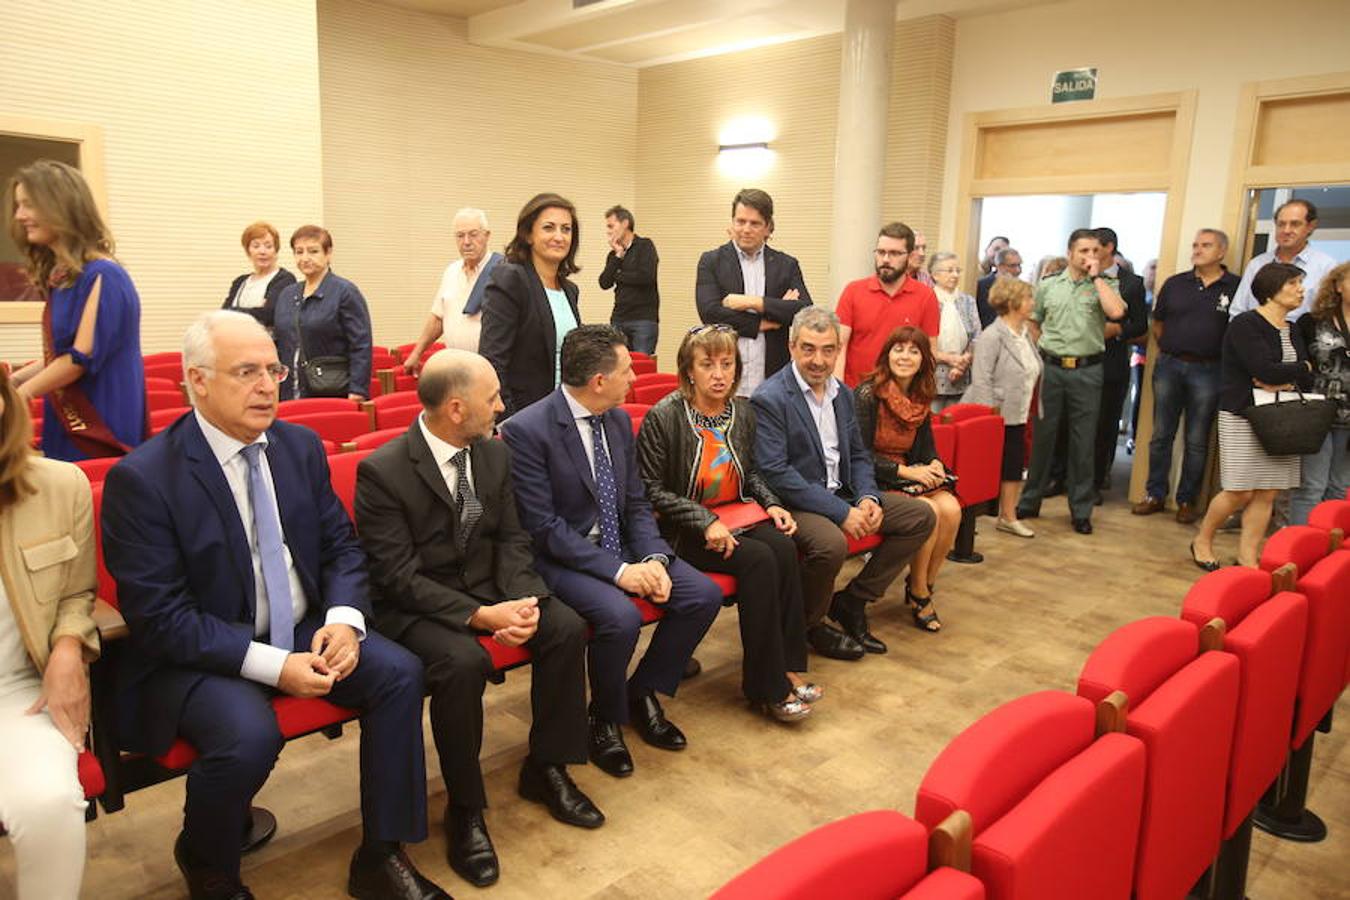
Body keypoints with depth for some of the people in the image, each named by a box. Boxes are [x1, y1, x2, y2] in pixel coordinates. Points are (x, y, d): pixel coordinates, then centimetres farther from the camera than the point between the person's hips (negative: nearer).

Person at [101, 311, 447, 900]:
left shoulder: (301, 446, 2)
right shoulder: (142, 478, -15)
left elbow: (342, 546, 7)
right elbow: (157, 615, -17)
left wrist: (343, 620, -13)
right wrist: (271, 665, -24)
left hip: (303, 631, 5)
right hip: (196, 654, -5)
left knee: (400, 673, -15)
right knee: (249, 736, -31)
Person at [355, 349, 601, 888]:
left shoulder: (494, 453, 0)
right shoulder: (382, 471, -19)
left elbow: (511, 539, 5)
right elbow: (399, 576, -20)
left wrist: (523, 599, -15)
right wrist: (479, 616, -29)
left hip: (488, 589, 6)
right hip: (414, 605, -6)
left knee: (567, 627, -15)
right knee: (462, 661, -34)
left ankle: (545, 769, 5)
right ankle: (465, 810, -10)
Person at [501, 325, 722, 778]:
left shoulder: (619, 420, 4)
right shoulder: (526, 430, -18)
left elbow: (636, 503, 8)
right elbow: (544, 527, -20)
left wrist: (654, 558, -10)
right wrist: (618, 570, -24)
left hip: (619, 545, 7)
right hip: (561, 556, -7)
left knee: (705, 593, -9)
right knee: (621, 617, -32)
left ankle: (643, 693, 13)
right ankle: (605, 719, 0)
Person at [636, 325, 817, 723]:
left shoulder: (743, 411, 8)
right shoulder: (663, 417, -11)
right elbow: (652, 491, -10)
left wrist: (772, 504, 3)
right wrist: (705, 521, -20)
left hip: (736, 517, 6)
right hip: (683, 532, -6)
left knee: (785, 548, -24)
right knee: (759, 559, -28)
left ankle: (788, 667, -13)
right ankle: (768, 687, -17)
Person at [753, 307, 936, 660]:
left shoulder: (842, 393, 11)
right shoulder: (769, 399, -15)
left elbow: (858, 455, 16)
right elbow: (776, 473, -22)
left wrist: (868, 498, -6)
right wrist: (841, 512, -24)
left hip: (842, 495, 8)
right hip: (794, 502, -8)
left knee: (921, 515, 1)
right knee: (831, 543, -36)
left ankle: (850, 601, 7)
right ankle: (809, 624, -4)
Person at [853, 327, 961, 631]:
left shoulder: (921, 399, 9)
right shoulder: (868, 395, -12)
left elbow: (926, 445, 17)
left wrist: (935, 465, -7)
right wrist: (906, 471, -19)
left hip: (908, 476, 6)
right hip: (873, 481, -6)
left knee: (951, 509, -20)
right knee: (928, 512, -27)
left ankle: (925, 585, -1)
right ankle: (918, 594, -6)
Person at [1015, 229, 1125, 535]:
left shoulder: (1105, 285, 3)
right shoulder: (1048, 285, 8)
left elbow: (1116, 311, -18)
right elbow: (1033, 323, 14)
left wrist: (1096, 276, -10)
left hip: (1087, 371, -1)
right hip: (1051, 368, 1)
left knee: (1083, 443, 5)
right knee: (1041, 437, 6)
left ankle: (1081, 510, 15)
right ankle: (1030, 502, 17)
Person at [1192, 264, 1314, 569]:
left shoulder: (1293, 331, 14)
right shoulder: (1245, 324, -8)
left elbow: (1307, 380, 5)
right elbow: (1265, 370, -19)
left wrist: (1283, 382, -15)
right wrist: (1299, 369, -2)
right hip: (1242, 417, -7)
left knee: (1267, 494, 4)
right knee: (1240, 492, -5)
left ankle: (1247, 558, 13)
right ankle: (1202, 542, 16)